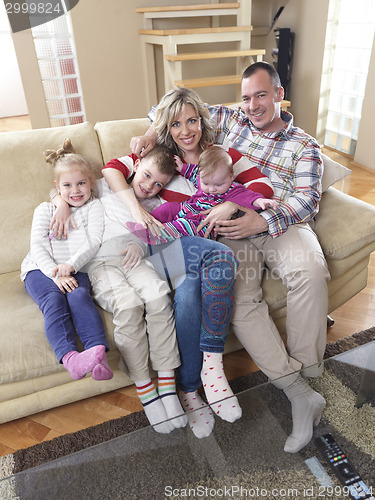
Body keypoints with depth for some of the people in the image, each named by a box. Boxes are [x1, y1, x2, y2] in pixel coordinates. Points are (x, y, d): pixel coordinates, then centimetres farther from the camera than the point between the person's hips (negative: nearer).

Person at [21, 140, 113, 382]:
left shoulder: (94, 207, 15)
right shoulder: (45, 209, 17)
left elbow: (93, 242, -1)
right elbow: (37, 246, 3)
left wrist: (71, 265, -18)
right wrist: (56, 274, -15)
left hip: (76, 269, 0)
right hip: (41, 269, 1)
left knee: (79, 296, -32)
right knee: (53, 299, -30)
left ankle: (98, 351, -47)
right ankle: (70, 357, -48)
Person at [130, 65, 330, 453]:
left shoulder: (304, 146, 12)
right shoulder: (229, 120, 18)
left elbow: (307, 200, -4)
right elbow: (169, 108, 26)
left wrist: (262, 221, -22)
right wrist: (151, 133, 3)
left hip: (282, 227, 0)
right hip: (233, 232, 1)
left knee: (309, 271, -34)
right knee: (239, 301, -27)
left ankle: (304, 372, -17)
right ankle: (300, 395, -20)